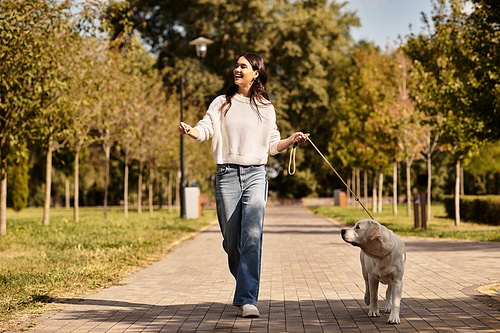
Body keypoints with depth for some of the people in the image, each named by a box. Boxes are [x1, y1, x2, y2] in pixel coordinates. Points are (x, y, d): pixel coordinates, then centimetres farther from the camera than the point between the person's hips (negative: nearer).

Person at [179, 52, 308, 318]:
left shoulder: (265, 108, 13)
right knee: (231, 240, 5)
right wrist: (190, 131, -23)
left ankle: (247, 300, -18)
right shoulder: (222, 103, 11)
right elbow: (205, 129, -2)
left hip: (255, 175, -1)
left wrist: (293, 140, 1)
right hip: (227, 176, 1)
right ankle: (245, 284, 30)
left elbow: (272, 146, 17)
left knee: (252, 236, -16)